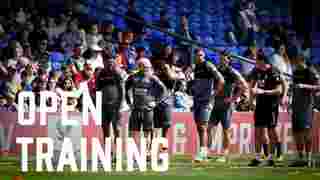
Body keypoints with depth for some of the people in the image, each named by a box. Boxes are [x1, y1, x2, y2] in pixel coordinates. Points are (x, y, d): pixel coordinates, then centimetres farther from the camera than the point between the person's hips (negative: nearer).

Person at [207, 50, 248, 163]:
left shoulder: (232, 73, -9)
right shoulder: (217, 71, 9)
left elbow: (244, 86, -12)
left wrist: (234, 98, -11)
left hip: (226, 105, -6)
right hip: (216, 104, 6)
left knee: (226, 130, 2)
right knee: (210, 128, -2)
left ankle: (225, 155, 8)